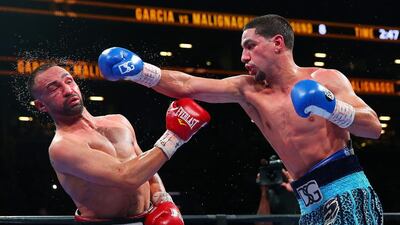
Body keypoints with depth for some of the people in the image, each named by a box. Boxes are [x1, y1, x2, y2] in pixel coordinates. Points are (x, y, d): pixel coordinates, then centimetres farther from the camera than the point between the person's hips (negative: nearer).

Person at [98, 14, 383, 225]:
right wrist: (138, 70, -6)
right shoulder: (248, 90, 9)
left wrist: (332, 108, -22)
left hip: (350, 194, -5)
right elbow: (186, 85, 3)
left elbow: (374, 127, -6)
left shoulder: (326, 79, -1)